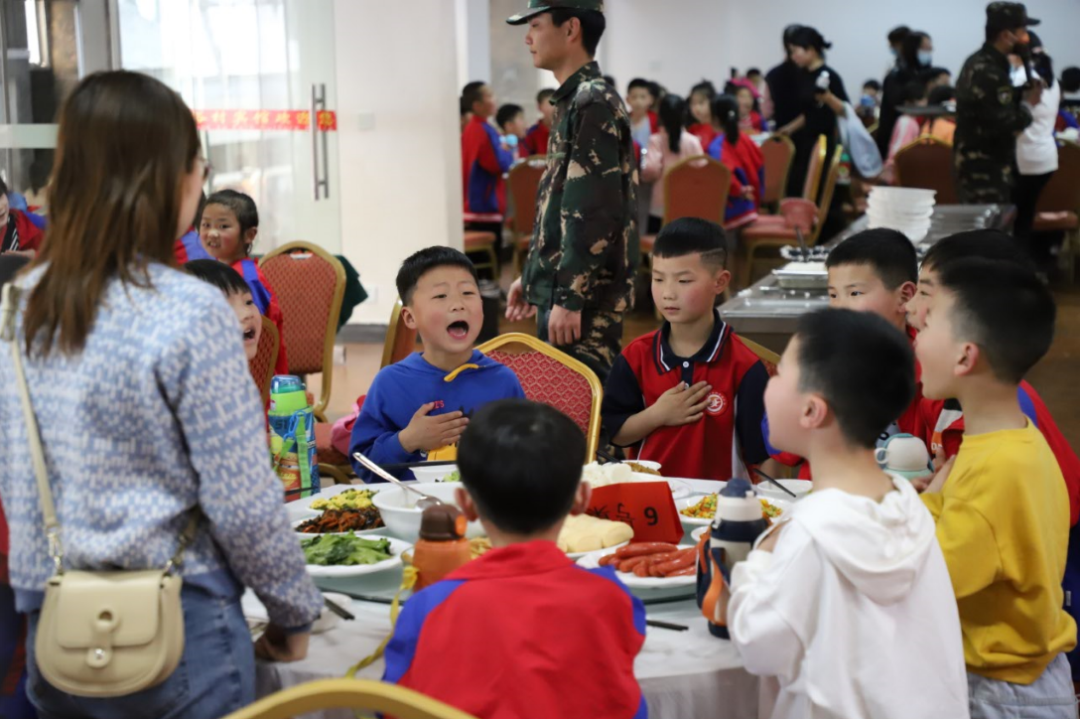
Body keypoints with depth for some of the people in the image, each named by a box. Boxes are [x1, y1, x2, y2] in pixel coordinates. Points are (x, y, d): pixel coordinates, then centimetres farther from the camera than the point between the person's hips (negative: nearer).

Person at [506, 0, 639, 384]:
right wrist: (532, 277, 24)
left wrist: (568, 298, -22)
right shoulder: (574, 101, 16)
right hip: (561, 286, 10)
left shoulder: (593, 104, -14)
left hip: (585, 298, -10)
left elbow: (596, 214, -21)